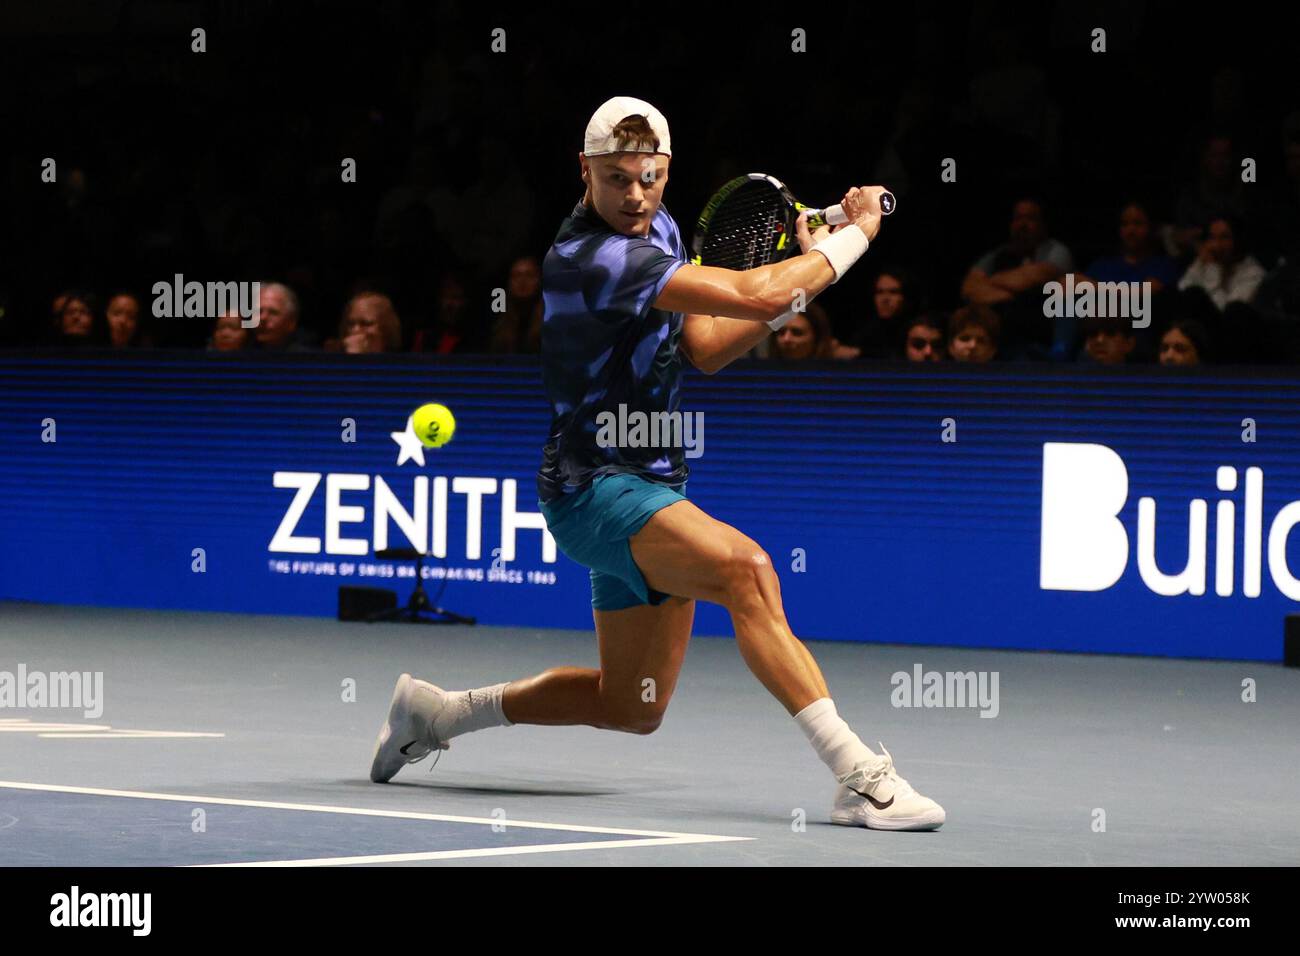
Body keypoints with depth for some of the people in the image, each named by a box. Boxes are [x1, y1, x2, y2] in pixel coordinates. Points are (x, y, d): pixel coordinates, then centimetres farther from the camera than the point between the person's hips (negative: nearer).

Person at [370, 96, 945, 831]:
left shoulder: (659, 228, 7)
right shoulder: (596, 258, -24)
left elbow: (704, 348, 12)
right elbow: (757, 295, -28)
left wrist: (797, 283, -2)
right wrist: (858, 231, -15)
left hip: (652, 487, 10)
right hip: (592, 487, -10)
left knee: (632, 708, 16)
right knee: (744, 568, -35)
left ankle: (437, 710, 33)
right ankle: (860, 774, -43)